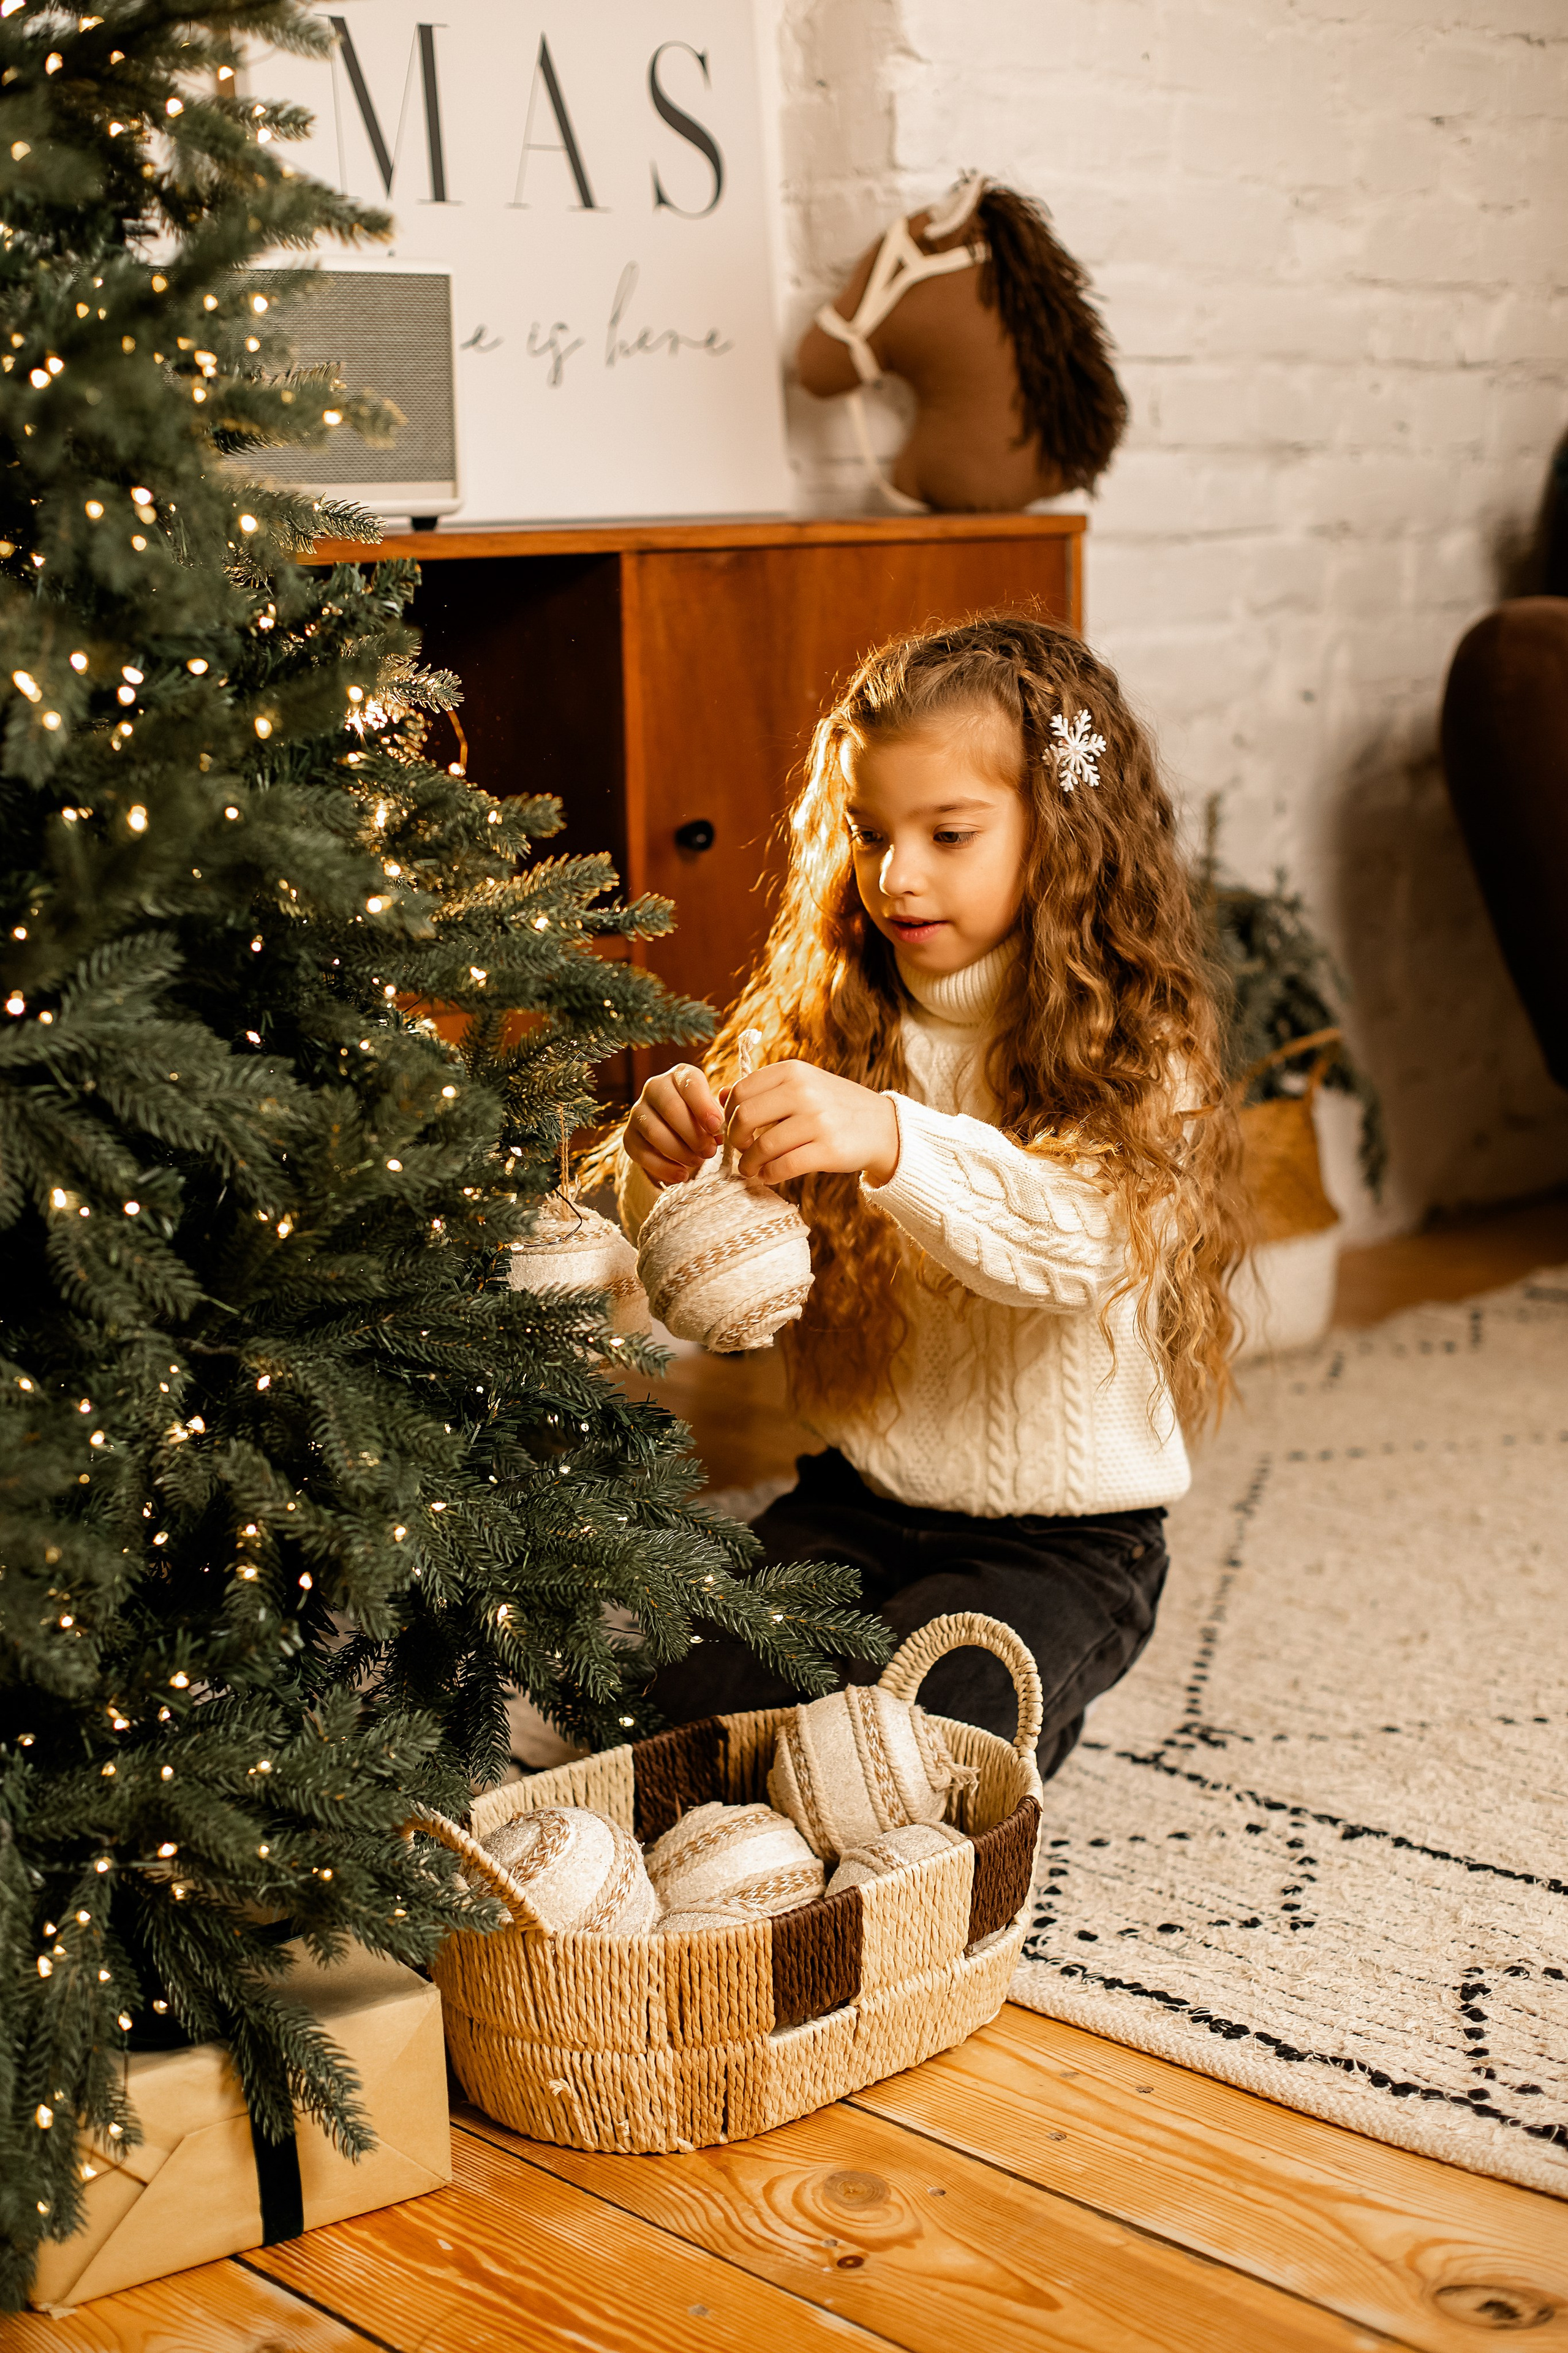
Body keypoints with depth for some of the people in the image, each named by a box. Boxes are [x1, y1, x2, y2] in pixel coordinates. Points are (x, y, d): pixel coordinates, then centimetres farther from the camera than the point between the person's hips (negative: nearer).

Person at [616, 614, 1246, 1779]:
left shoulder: (1132, 1058, -12)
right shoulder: (826, 1025, 1)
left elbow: (1088, 1238, -32)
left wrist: (894, 1140, -48)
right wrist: (663, 1166, -28)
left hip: (1065, 1540, -4)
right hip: (858, 1498, 5)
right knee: (683, 1694, -12)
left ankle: (1037, 1700, 9)